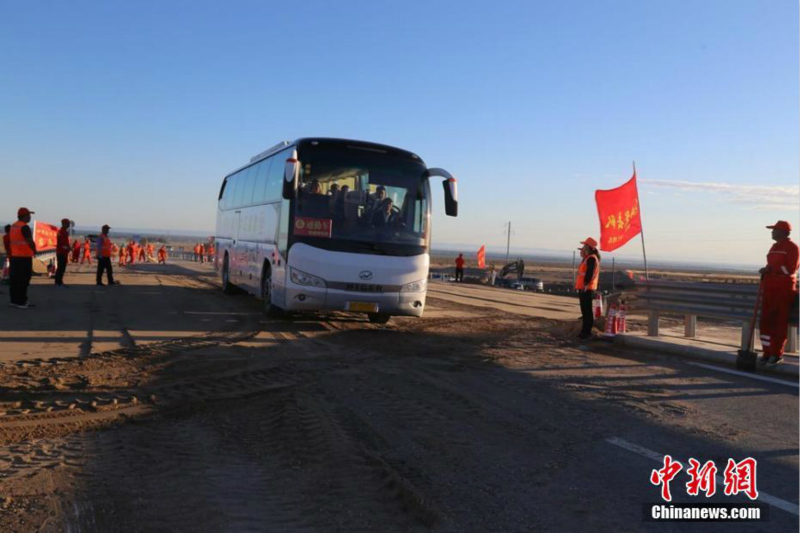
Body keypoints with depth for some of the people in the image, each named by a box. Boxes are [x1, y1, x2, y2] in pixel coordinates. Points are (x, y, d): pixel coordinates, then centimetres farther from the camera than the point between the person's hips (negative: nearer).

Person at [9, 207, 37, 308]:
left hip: (14, 256, 9)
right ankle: (21, 302, -5)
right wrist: (34, 250, -4)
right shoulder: (25, 227, -15)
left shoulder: (13, 226, 13)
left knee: (14, 279, 11)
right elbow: (30, 242, -22)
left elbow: (10, 242, 19)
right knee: (23, 280, -6)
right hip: (25, 257, -9)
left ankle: (14, 300, 16)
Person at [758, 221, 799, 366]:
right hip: (770, 288, 8)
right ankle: (767, 353, 11)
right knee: (766, 321, 5)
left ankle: (777, 354, 3)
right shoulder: (774, 247, 17)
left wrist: (769, 269, -13)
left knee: (780, 322, -4)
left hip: (784, 289, -8)